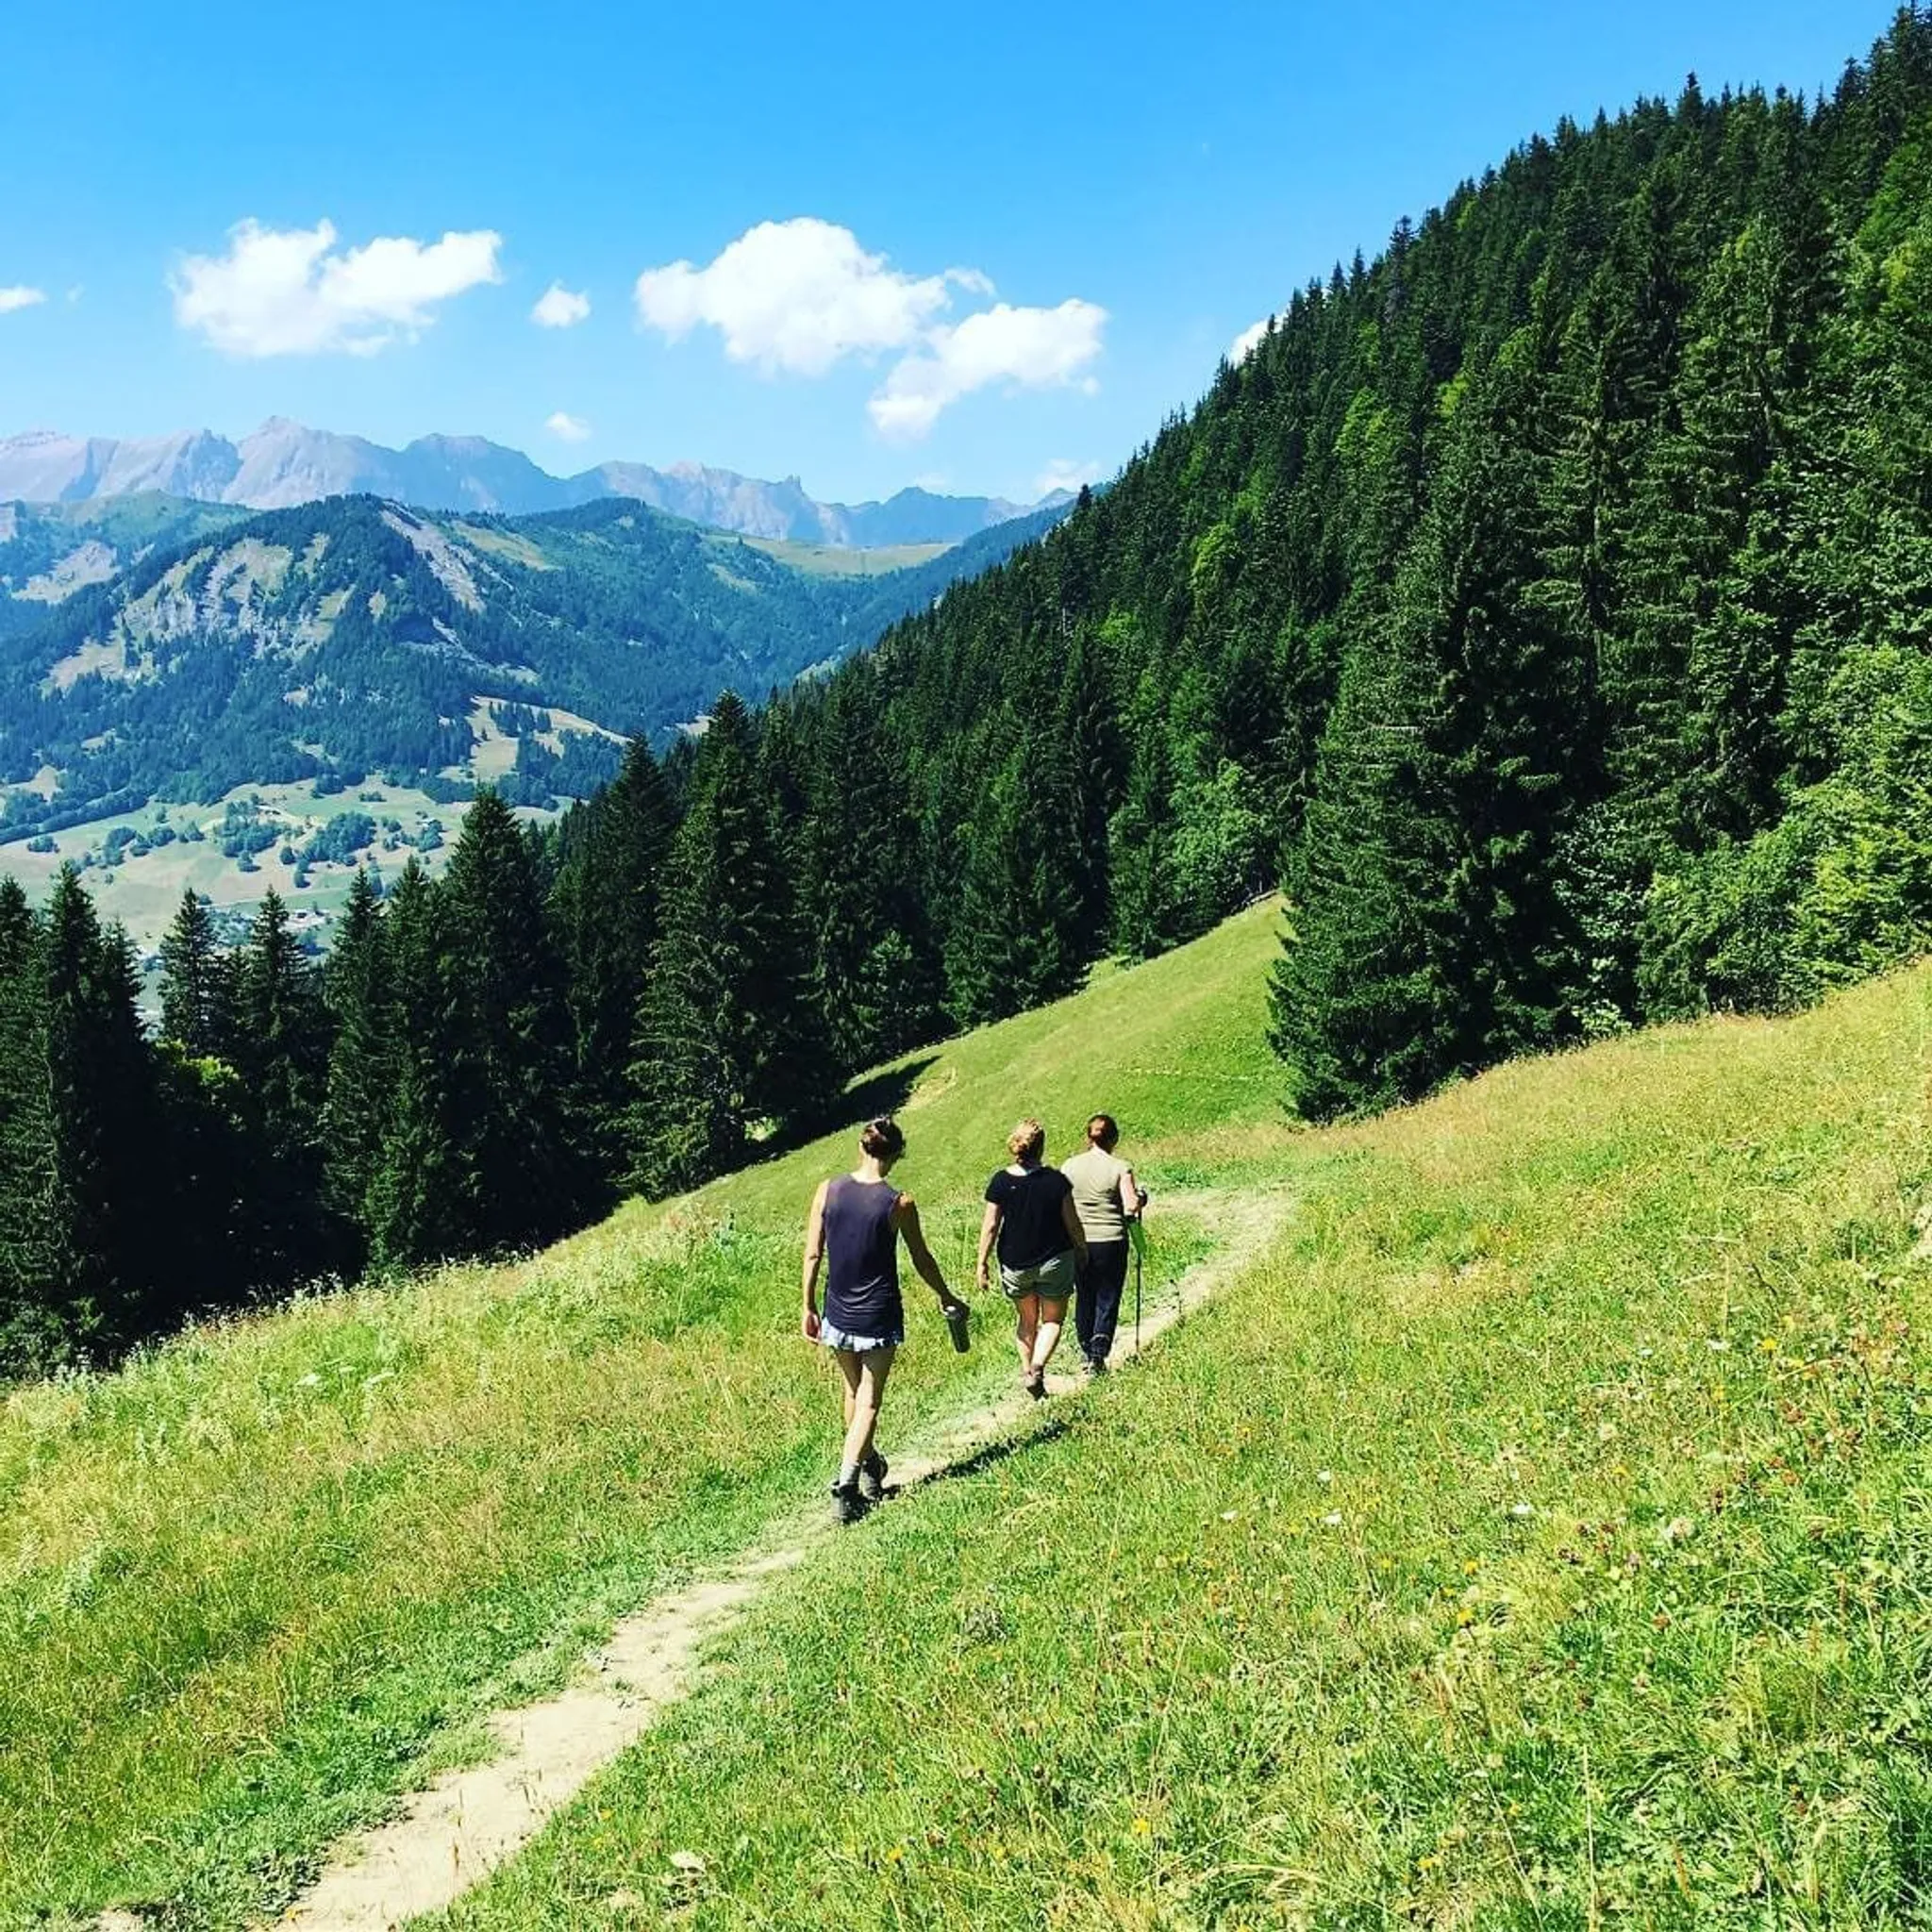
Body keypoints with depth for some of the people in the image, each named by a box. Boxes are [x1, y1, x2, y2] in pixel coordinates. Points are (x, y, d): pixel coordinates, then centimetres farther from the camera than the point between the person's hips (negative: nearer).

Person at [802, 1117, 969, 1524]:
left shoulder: (828, 1191, -6)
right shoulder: (899, 1204, -13)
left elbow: (813, 1254, -3)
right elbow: (922, 1261, -1)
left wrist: (808, 1306, 8)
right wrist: (946, 1297, 16)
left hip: (838, 1314, 4)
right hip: (879, 1317, -3)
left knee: (854, 1392, 23)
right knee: (869, 1402, 5)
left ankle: (866, 1466, 40)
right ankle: (845, 1484, -8)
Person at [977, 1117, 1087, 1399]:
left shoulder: (1001, 1182, -9)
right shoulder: (1056, 1180, -11)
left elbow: (990, 1226, -7)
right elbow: (1072, 1223, -4)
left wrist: (982, 1263, 1)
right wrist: (1082, 1248, 13)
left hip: (1015, 1264, 2)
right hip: (1054, 1260, -2)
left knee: (1026, 1319, 22)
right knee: (1052, 1320, 11)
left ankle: (1027, 1370, 23)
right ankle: (1037, 1368, -10)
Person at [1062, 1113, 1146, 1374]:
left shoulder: (1070, 1167, -1)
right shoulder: (1120, 1168, -10)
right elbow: (1131, 1207, -14)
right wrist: (1141, 1197, 6)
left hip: (1078, 1242, 3)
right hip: (1111, 1242, -3)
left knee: (1084, 1298, 16)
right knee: (1107, 1300, 6)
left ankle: (1088, 1354, 26)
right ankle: (1099, 1354, -8)